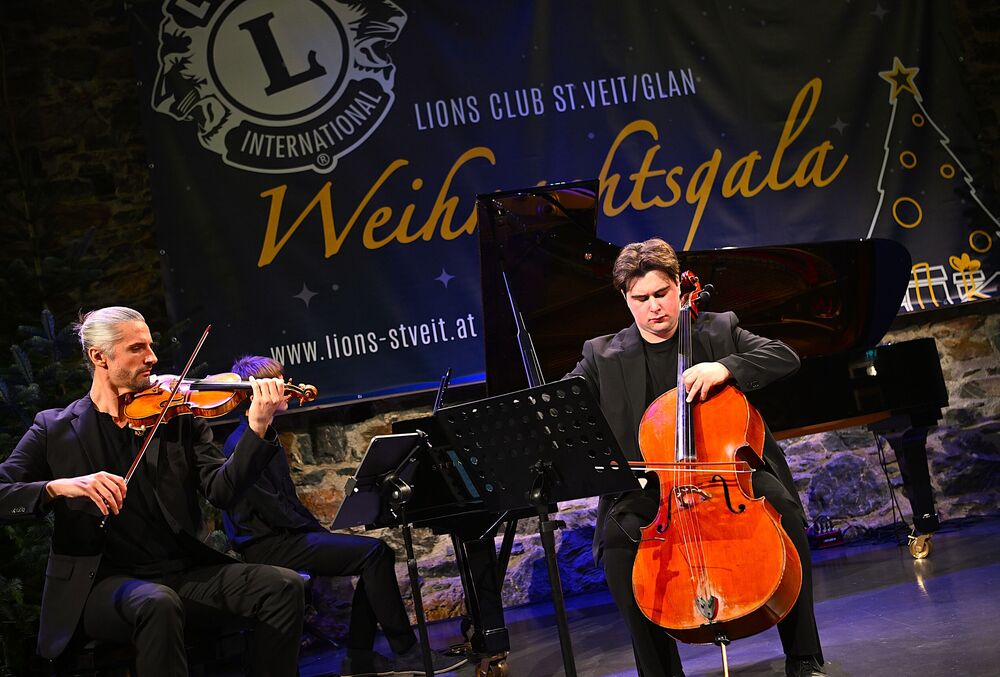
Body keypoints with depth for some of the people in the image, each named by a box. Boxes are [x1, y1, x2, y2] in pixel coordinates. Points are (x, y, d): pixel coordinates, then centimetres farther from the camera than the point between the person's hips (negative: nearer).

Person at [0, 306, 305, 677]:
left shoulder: (178, 417, 9)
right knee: (157, 603, -37)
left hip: (184, 573, 3)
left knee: (286, 586, -18)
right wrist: (58, 487, -25)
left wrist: (258, 428, -19)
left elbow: (221, 489, -4)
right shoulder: (55, 429, 5)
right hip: (101, 582, -3)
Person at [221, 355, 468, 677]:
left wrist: (320, 529, 7)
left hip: (284, 536, 10)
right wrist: (318, 532, -10)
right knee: (373, 552, -18)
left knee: (378, 553, 4)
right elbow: (271, 509, -19)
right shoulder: (242, 444, -14)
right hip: (266, 545, -10)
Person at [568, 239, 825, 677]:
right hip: (653, 487, 0)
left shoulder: (719, 331, 9)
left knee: (784, 510, -29)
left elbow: (786, 358, 0)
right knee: (616, 542, -29)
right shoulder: (602, 355, 8)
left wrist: (725, 367, -17)